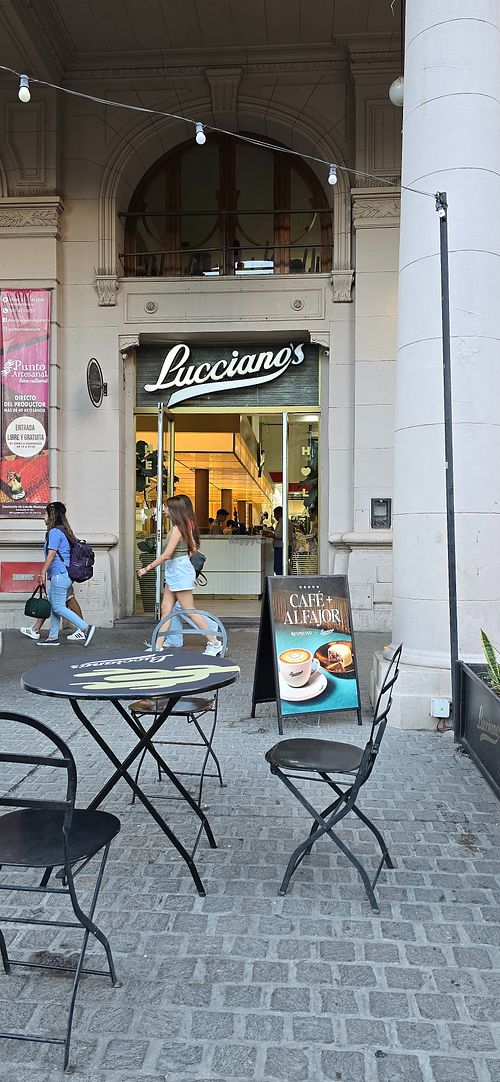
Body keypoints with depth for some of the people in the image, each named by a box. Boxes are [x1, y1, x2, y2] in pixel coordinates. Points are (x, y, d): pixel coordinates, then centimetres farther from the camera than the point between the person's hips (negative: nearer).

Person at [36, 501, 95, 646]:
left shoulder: (54, 532, -11)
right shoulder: (63, 531, 18)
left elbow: (51, 554, -16)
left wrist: (43, 572, -12)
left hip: (59, 574, -10)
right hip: (63, 574, 10)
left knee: (58, 607, -8)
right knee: (54, 606, 12)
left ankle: (86, 628, -10)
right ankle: (53, 637, 16)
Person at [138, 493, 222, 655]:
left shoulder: (177, 528, -17)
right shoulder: (186, 526, 10)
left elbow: (166, 554, -20)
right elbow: (193, 548, 14)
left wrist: (147, 568, -13)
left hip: (179, 571, -10)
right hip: (174, 572, 10)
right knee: (165, 609, 8)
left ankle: (215, 643, 2)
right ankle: (158, 647, 11)